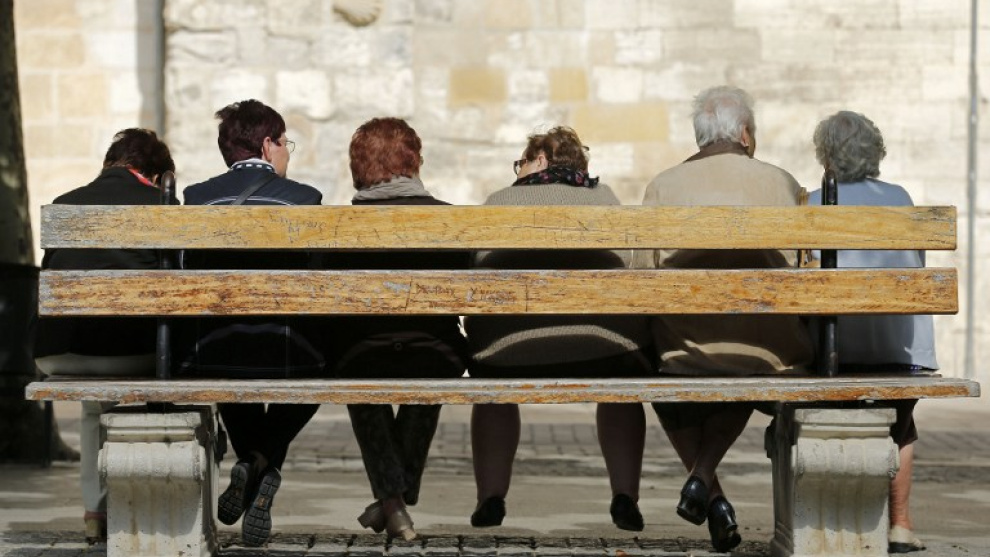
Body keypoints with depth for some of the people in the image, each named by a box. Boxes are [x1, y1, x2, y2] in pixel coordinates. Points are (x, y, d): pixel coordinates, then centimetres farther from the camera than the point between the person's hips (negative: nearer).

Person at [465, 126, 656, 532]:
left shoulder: (499, 200, 26)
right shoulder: (603, 197, 29)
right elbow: (629, 265, 28)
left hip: (509, 346, 0)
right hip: (604, 340, 0)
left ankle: (490, 499, 28)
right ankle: (625, 499, 22)